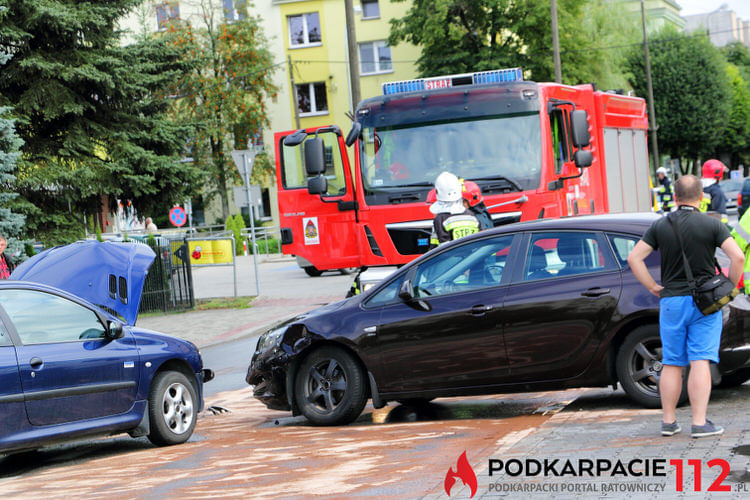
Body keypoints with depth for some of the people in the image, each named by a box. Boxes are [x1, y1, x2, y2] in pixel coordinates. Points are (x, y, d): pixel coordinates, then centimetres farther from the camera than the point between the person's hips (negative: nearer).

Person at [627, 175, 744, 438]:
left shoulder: (660, 226, 3)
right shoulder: (712, 225, -4)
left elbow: (634, 258, -1)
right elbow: (737, 256, -14)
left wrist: (653, 287, 5)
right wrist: (731, 287, -1)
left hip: (671, 301, 2)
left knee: (671, 364, 9)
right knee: (700, 362, -5)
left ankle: (668, 421, 14)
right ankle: (699, 423, -10)